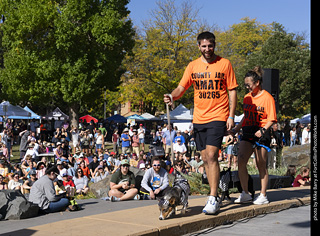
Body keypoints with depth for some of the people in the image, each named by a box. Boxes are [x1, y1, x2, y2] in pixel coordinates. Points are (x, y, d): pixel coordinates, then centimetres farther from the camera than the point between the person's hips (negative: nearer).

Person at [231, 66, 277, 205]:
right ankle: (245, 193, 0)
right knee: (241, 160, -8)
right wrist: (235, 130, 18)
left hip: (261, 134, -6)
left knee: (261, 165, -1)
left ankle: (263, 196, 9)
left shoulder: (267, 98, -7)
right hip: (248, 133, 6)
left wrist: (263, 130, -24)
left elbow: (271, 119, -9)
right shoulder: (247, 97, 14)